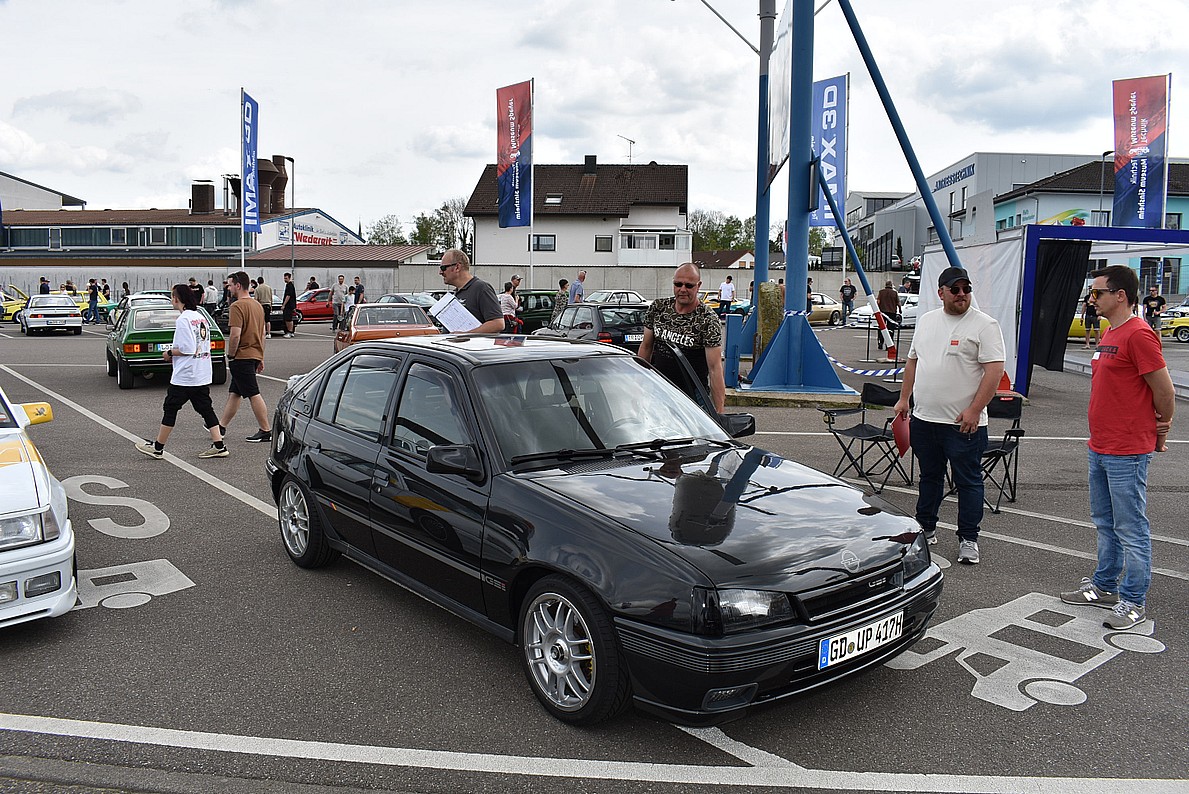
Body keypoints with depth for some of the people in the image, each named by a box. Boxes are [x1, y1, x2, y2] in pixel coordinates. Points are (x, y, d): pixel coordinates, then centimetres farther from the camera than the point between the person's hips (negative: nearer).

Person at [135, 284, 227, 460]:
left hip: (184, 376, -8)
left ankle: (158, 448, 12)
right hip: (203, 375, 8)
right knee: (205, 408, 8)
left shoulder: (183, 319, -14)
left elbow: (187, 349, -20)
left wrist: (170, 353, -4)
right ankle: (218, 446, 3)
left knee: (170, 408, 3)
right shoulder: (201, 317, 11)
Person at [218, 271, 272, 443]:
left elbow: (235, 335, -23)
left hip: (242, 357, -9)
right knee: (234, 393, 16)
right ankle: (221, 426, 26)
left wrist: (230, 356, -11)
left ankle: (266, 431, -3)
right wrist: (261, 358, 22)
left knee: (254, 395, -6)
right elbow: (263, 333, 18)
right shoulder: (257, 305, 14)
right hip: (255, 355, 9)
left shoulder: (237, 306, -15)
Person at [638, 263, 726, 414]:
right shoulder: (658, 308, 0)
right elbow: (646, 346, 11)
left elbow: (715, 368, -17)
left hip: (692, 395, -4)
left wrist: (719, 411, -21)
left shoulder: (708, 321, -14)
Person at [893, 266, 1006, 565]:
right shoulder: (926, 320, 12)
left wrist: (974, 410, -21)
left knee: (968, 481, 3)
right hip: (924, 418, 6)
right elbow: (912, 361, 20)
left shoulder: (984, 325, -8)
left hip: (963, 423, -6)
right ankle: (926, 528, 32)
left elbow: (994, 370, -15)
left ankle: (968, 539, 12)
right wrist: (904, 399, 16)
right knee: (929, 476, 18)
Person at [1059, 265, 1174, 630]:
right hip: (1099, 449, 10)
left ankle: (1133, 602, 10)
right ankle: (1104, 586, 32)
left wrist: (1159, 433, 0)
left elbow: (1165, 391, -15)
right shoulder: (1109, 334, 14)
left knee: (1131, 529, 0)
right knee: (1105, 523, 19)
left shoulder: (1139, 335, -17)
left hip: (1127, 454, -10)